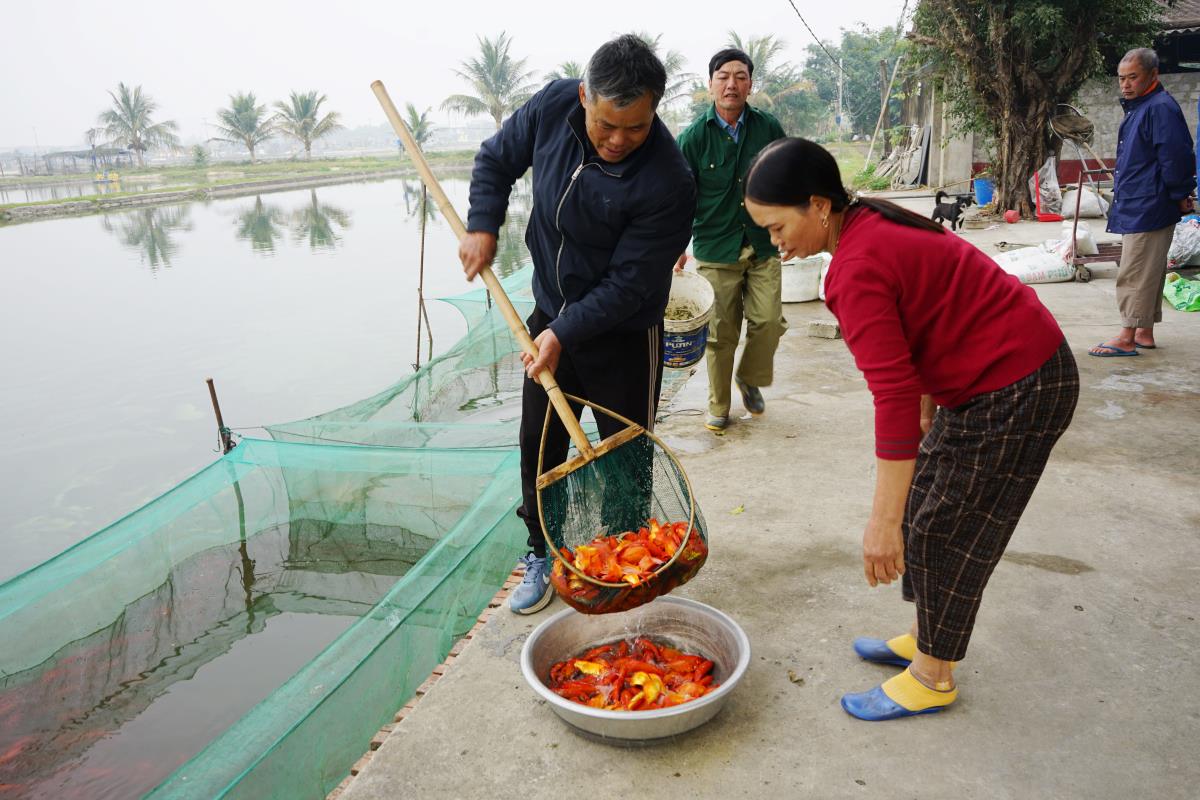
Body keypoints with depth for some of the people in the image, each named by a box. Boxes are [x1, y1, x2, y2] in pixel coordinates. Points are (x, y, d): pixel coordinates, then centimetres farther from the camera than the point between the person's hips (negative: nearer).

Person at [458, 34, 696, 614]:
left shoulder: (666, 183, -28)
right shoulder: (553, 106, -12)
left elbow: (628, 282, -24)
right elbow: (497, 160, 6)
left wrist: (565, 334, -27)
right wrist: (482, 226, -6)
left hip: (622, 334, -5)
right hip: (550, 315, 5)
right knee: (538, 444, 11)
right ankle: (542, 556, 28)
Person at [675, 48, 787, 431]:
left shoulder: (768, 127, 2)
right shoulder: (693, 136, -4)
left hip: (764, 245, 2)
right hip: (715, 248, -2)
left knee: (769, 321, -6)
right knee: (721, 332, 3)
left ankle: (750, 378, 24)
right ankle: (718, 406, 21)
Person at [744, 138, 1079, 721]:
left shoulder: (858, 270, -26)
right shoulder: (873, 226, 4)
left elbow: (894, 398, -31)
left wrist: (883, 523, -28)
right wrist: (927, 409, 24)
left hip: (1015, 394, -10)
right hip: (991, 378, 10)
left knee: (944, 532, 1)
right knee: (922, 507, 17)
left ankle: (931, 679, 20)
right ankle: (925, 640, 34)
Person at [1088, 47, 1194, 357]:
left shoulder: (1161, 108, -15)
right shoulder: (1138, 108, 17)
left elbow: (1175, 157, -20)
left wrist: (1179, 196, -11)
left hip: (1148, 210, -10)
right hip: (1134, 209, 10)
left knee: (1135, 275, -8)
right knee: (1148, 274, 14)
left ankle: (1127, 337, -3)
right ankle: (1145, 333, 22)